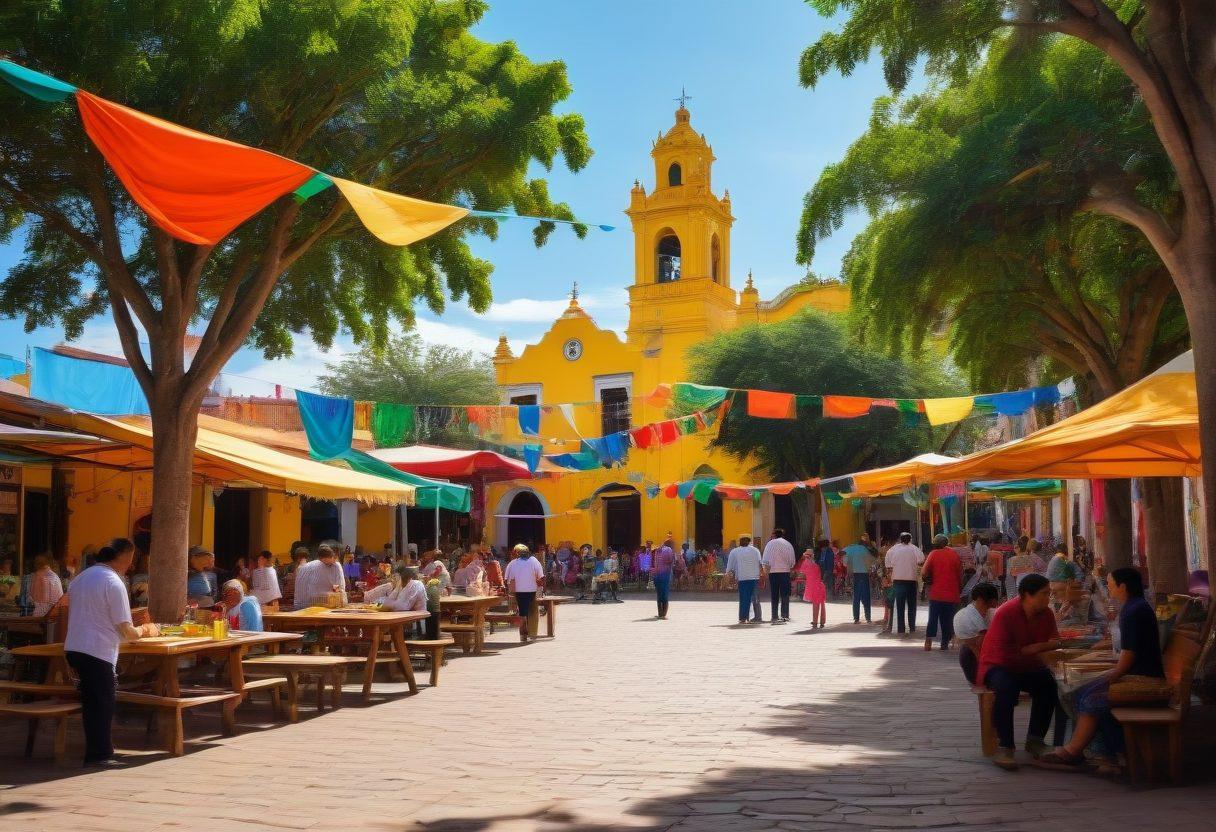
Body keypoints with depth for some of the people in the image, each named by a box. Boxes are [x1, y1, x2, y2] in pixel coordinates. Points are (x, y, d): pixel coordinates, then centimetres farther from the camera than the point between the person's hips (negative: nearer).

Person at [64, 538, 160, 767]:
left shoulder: (80, 578, 11)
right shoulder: (113, 583, -14)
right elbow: (126, 631, -15)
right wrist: (144, 630, 5)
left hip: (73, 648, 8)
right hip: (98, 652, -8)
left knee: (91, 702, 17)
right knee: (104, 704, 5)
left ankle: (96, 751, 24)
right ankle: (100, 755, 10)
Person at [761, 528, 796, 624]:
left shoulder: (770, 544, 1)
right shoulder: (789, 545, 7)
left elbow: (765, 561, -3)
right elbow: (792, 561, 6)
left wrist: (766, 572, 6)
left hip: (773, 572, -1)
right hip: (785, 572, 1)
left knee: (774, 596, 5)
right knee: (785, 595, 6)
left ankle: (775, 617, 3)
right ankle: (785, 616, -2)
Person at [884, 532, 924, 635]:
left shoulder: (892, 550, 3)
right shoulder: (914, 549, -3)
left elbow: (888, 566, 4)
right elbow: (921, 561, -12)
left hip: (897, 580, 1)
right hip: (911, 580, -1)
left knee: (900, 606, 6)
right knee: (911, 606, 11)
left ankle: (901, 630, 4)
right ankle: (912, 629, 8)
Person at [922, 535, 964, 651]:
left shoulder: (933, 554, -4)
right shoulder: (954, 554, -1)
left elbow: (924, 573, -11)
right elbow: (960, 575, 3)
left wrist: (929, 581, 8)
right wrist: (960, 590, 13)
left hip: (936, 593, -1)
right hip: (952, 594, 1)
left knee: (933, 618, 8)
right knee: (948, 620, 9)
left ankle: (928, 641, -2)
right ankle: (945, 643, 9)